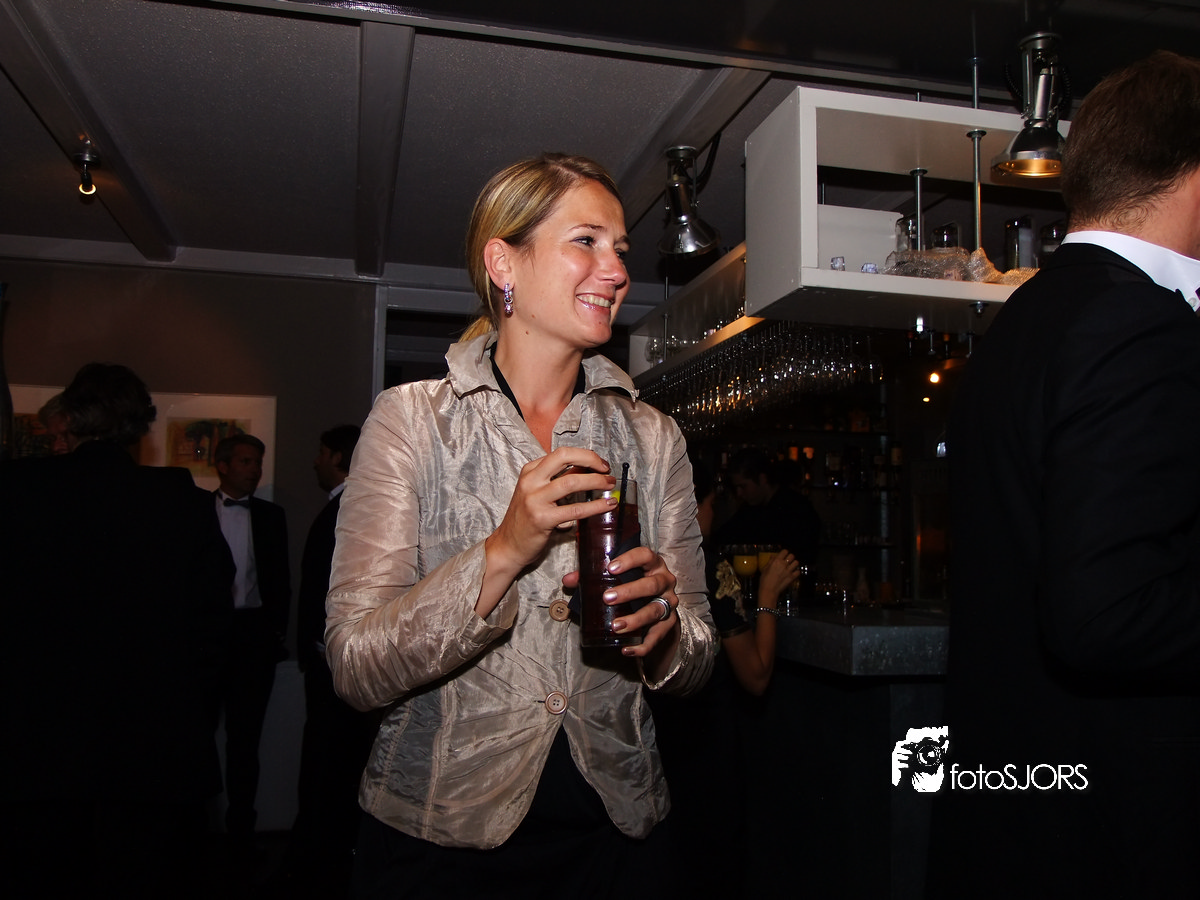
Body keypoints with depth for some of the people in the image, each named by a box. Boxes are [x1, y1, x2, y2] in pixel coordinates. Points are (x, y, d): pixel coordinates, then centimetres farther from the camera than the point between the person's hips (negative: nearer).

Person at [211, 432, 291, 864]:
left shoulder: (271, 516, 10)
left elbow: (280, 580, 10)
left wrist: (275, 631, 3)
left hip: (253, 634, 1)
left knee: (244, 737, 6)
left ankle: (241, 833, 14)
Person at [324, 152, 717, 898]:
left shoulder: (652, 437, 0)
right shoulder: (412, 419, -9)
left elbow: (695, 662, 2)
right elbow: (356, 669, -15)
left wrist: (662, 629, -19)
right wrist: (502, 553, -27)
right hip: (441, 839, -2)